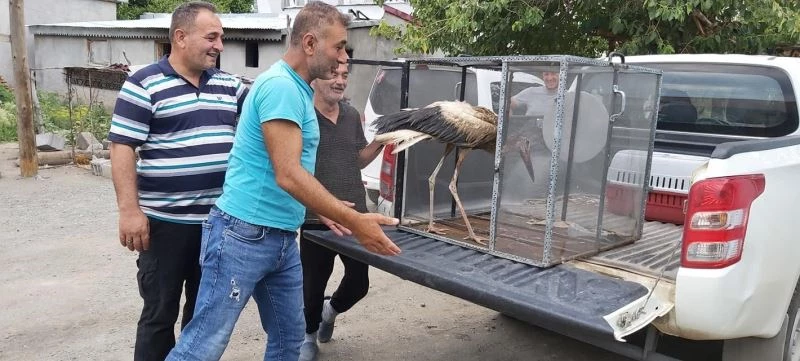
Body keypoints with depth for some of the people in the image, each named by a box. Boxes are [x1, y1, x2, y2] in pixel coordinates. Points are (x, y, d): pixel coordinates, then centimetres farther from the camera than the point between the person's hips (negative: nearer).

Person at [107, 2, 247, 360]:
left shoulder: (228, 84, 9)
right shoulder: (145, 84, -7)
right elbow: (122, 147, -10)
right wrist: (130, 210, -17)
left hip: (219, 219, 6)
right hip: (166, 221, -5)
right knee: (160, 312, 6)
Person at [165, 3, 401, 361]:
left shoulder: (297, 89, 13)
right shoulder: (280, 86, -17)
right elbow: (288, 175, -24)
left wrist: (324, 211, 24)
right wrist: (355, 222, -21)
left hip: (281, 238, 10)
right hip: (243, 235, -10)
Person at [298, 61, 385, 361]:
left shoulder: (352, 115, 7)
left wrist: (380, 141, -1)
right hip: (317, 218, -5)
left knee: (359, 282, 13)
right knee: (313, 283, 10)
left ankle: (331, 310, 46)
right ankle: (309, 335, 38)